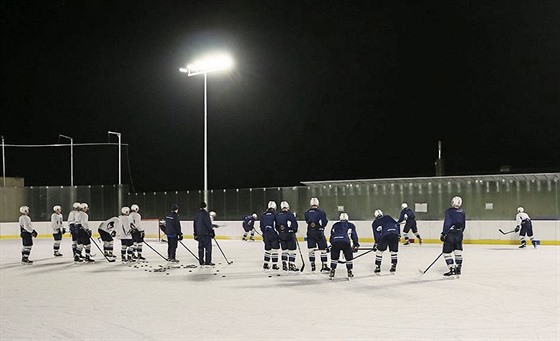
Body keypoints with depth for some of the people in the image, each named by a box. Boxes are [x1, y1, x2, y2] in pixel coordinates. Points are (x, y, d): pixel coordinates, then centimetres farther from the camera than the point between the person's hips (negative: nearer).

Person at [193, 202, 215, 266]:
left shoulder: (197, 214, 12)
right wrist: (212, 231, -9)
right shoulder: (205, 213, -12)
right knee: (208, 247, -4)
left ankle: (201, 261, 14)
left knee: (201, 247, 12)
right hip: (206, 233, -7)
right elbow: (208, 223, -16)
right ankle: (208, 261, -6)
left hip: (199, 233, 8)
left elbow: (194, 223, 18)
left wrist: (195, 233, 24)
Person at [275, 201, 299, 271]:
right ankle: (291, 265, -3)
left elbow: (276, 226, 11)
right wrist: (294, 231, 9)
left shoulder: (277, 215, 6)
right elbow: (295, 224, -8)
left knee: (284, 250, 14)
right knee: (292, 250, 0)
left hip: (281, 235, 5)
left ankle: (284, 265, 13)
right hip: (289, 234, -5)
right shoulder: (290, 214, -10)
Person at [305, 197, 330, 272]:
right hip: (319, 232, -3)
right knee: (323, 249, 5)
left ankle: (312, 266, 10)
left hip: (310, 233, 3)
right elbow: (324, 223, -4)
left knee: (311, 249, 9)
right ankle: (324, 265, 4)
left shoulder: (307, 213, 2)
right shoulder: (321, 212, -7)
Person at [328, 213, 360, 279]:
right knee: (349, 257, 19)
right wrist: (355, 245, 28)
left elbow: (331, 235, 33)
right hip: (345, 242, -2)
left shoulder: (335, 225, 31)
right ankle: (349, 272, 20)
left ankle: (332, 272, 21)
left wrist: (331, 244, 43)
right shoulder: (351, 225, 25)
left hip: (335, 242, 2)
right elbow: (354, 235, 21)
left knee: (334, 258, 23)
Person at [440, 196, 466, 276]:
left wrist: (443, 234, -10)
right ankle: (458, 269, 17)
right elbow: (463, 225, 15)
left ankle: (452, 269, -6)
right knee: (458, 251, 13)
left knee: (446, 252, 0)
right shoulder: (462, 212, 10)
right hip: (459, 235, 6)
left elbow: (447, 224, -15)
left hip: (450, 234, -6)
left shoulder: (449, 211, -9)